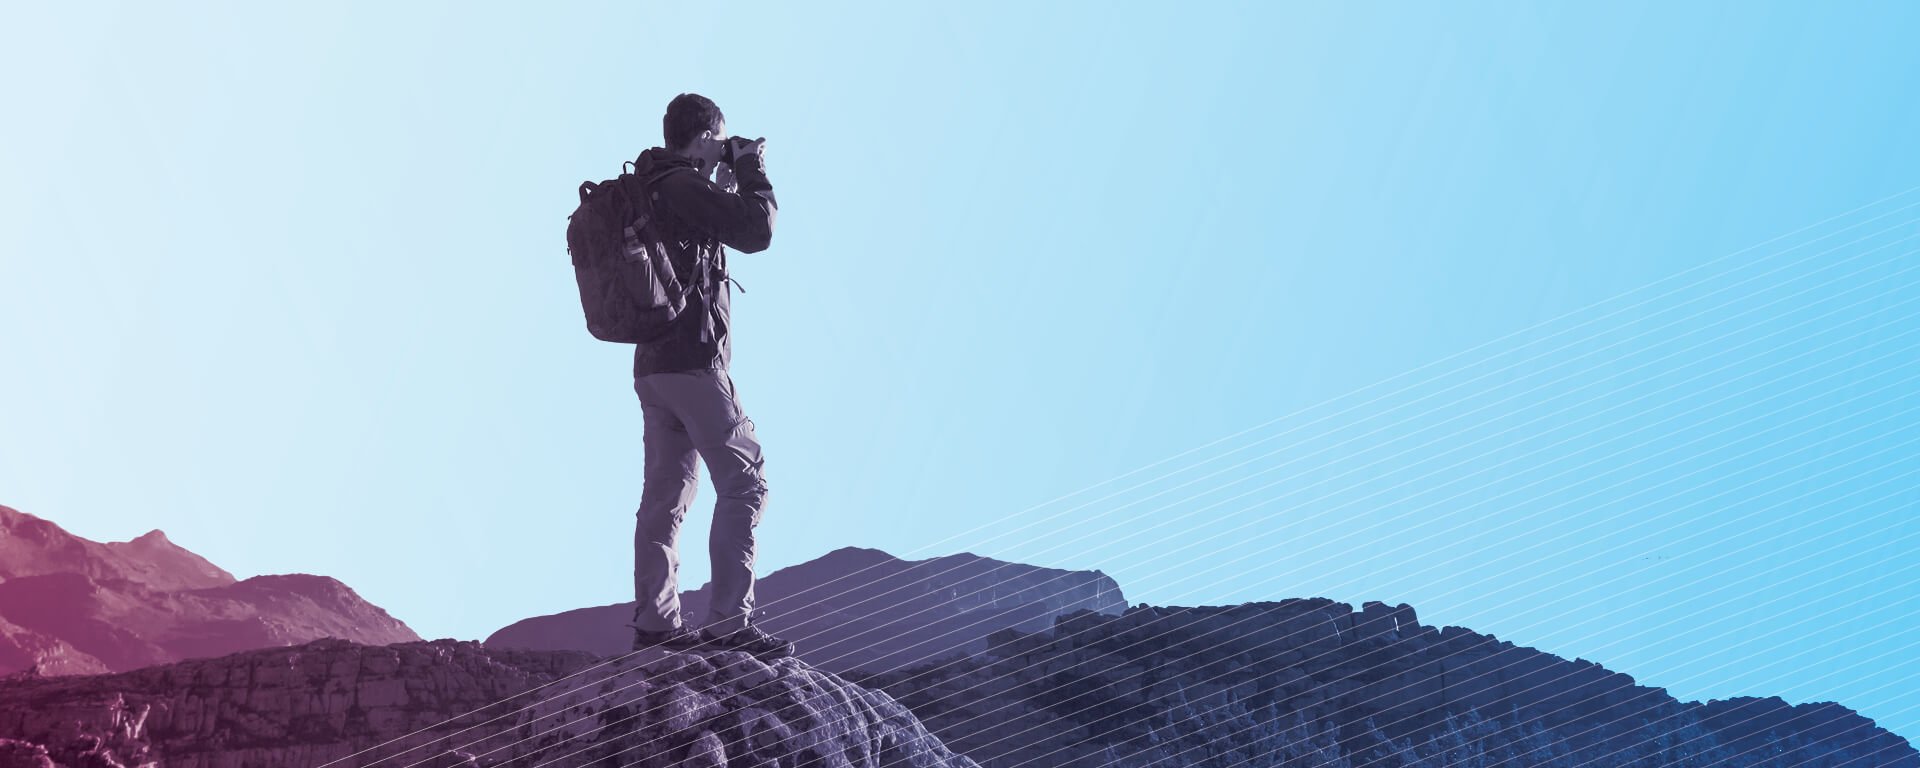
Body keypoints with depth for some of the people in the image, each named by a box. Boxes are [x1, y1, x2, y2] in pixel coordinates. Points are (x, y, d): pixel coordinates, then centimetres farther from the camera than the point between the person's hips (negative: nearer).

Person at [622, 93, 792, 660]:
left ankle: (655, 624, 8)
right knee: (744, 484, -8)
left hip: (653, 364, 10)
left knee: (665, 495, 9)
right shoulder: (684, 184, -11)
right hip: (693, 360, -10)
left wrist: (729, 183, 22)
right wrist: (752, 172, -2)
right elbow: (756, 233, -17)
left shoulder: (648, 188, 18)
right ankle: (728, 623, -12)